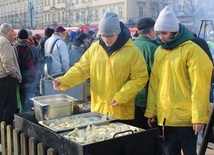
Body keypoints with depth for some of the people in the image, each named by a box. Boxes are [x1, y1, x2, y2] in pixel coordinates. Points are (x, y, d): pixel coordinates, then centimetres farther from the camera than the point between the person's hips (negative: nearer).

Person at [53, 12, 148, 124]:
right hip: (98, 109, 3)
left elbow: (140, 78, -9)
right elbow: (81, 69, 3)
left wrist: (121, 97, -17)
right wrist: (63, 80, -14)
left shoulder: (132, 51, -8)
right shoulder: (94, 48, 3)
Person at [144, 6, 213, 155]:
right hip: (165, 116, 6)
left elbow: (199, 86, -13)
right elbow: (154, 84, 9)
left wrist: (199, 117, -14)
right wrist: (151, 111, 8)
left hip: (185, 117, -6)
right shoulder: (159, 51, 9)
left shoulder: (192, 50, -10)